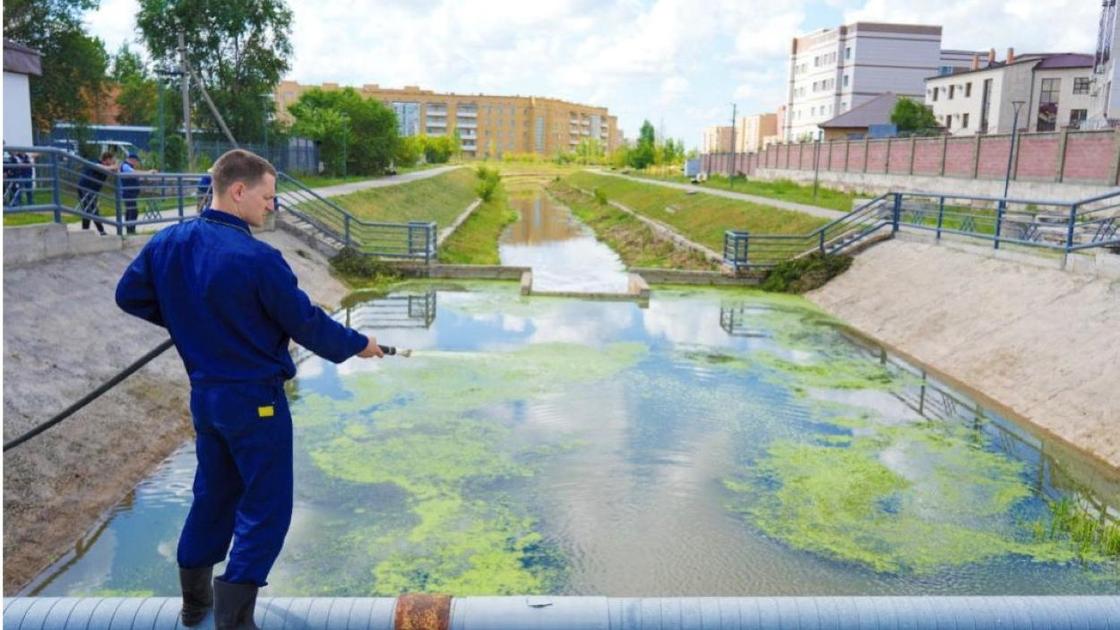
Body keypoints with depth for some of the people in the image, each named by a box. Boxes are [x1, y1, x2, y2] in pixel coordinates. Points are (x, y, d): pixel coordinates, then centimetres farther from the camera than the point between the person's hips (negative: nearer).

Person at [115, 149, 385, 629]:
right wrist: (358, 345, 0)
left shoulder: (166, 243, -2)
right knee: (265, 507, 6)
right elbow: (307, 324, -15)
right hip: (254, 399, -7)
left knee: (213, 494, 23)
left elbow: (129, 296, 11)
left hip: (204, 394, 8)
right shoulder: (256, 258, -23)